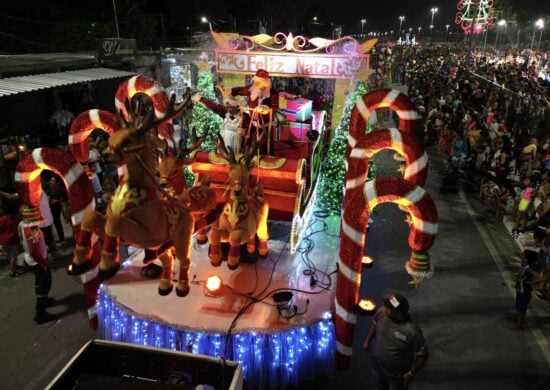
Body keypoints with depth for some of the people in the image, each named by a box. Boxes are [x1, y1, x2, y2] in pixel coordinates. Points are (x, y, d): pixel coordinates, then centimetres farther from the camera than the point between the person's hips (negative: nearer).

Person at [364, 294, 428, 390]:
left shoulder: (412, 331, -37)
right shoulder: (382, 312, -24)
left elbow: (422, 355, -22)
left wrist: (411, 373, -16)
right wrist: (368, 340, 8)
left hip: (397, 373, -4)